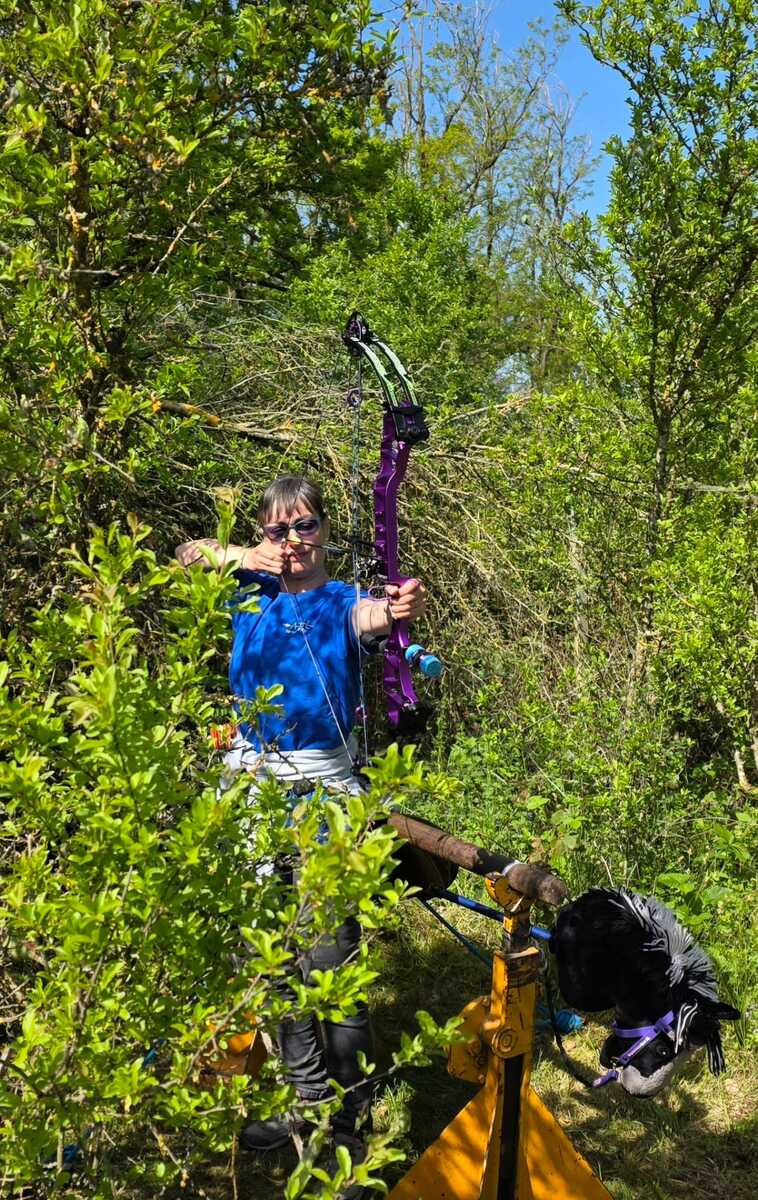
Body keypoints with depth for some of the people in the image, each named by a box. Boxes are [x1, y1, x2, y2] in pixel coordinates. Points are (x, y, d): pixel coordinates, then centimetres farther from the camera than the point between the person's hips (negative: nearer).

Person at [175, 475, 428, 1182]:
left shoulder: (342, 602, -2)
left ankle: (351, 1119, 10)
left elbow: (371, 617, -23)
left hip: (322, 789, -4)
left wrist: (403, 607, -48)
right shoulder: (249, 591, 8)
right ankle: (306, 1101, 29)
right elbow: (186, 554, 9)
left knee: (333, 956, -7)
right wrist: (245, 556, -10)